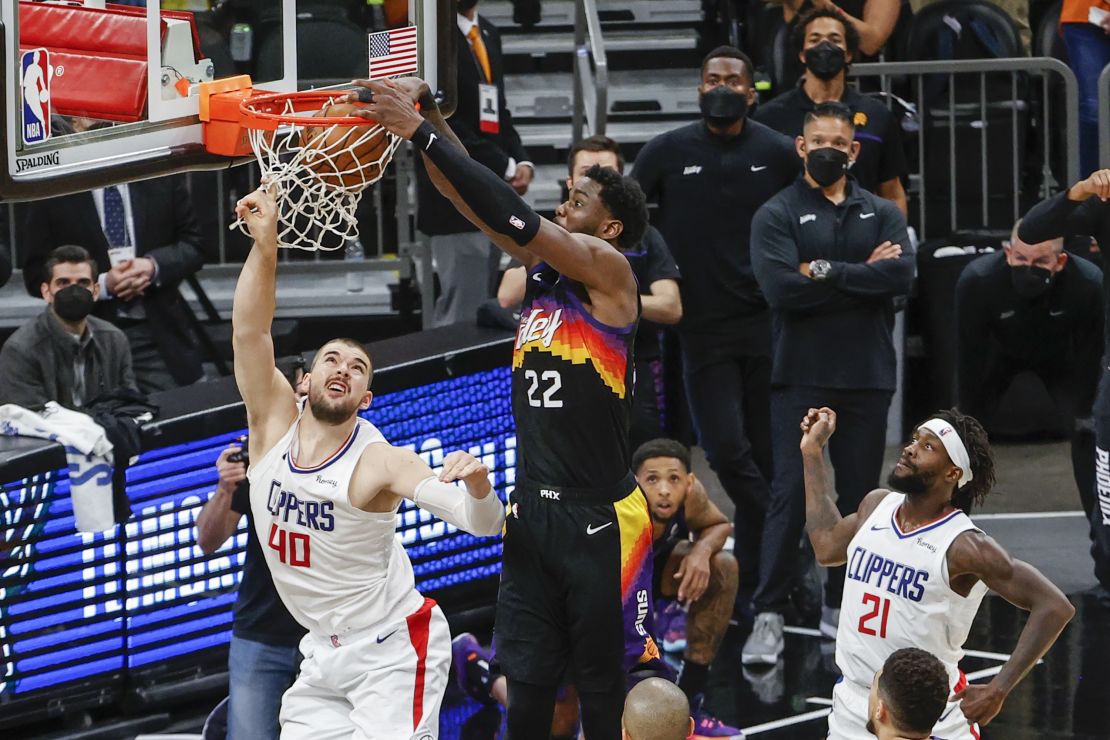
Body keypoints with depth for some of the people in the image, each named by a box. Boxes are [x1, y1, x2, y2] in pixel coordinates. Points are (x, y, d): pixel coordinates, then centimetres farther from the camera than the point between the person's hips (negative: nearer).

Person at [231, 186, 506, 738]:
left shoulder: (380, 462, -18)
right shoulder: (274, 424, -5)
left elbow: (482, 525, -27)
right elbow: (249, 332, -19)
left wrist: (477, 484, -51)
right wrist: (265, 245, -33)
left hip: (392, 649, -5)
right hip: (325, 652, 6)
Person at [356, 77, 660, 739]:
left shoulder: (608, 269, -10)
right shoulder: (544, 266, 11)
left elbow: (512, 216, -20)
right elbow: (474, 199, 8)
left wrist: (422, 134, -20)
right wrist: (427, 116, -6)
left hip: (601, 520, -7)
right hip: (534, 510, 7)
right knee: (527, 685, 8)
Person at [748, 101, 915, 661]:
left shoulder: (881, 214, 11)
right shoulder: (777, 215, 3)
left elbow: (902, 275, -8)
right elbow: (780, 287, -15)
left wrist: (827, 271, -13)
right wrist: (864, 275, -10)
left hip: (868, 377, 3)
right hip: (801, 377, -3)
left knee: (858, 494, 6)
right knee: (790, 494, -9)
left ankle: (840, 607, 16)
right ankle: (769, 615, -8)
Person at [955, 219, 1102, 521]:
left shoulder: (1090, 284, -38)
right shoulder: (976, 281, -37)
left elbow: (1091, 354, -23)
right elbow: (970, 357, -26)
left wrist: (1085, 411, -17)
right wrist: (970, 418, -19)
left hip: (1059, 356, 0)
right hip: (999, 353, 0)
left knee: (1090, 433, -11)